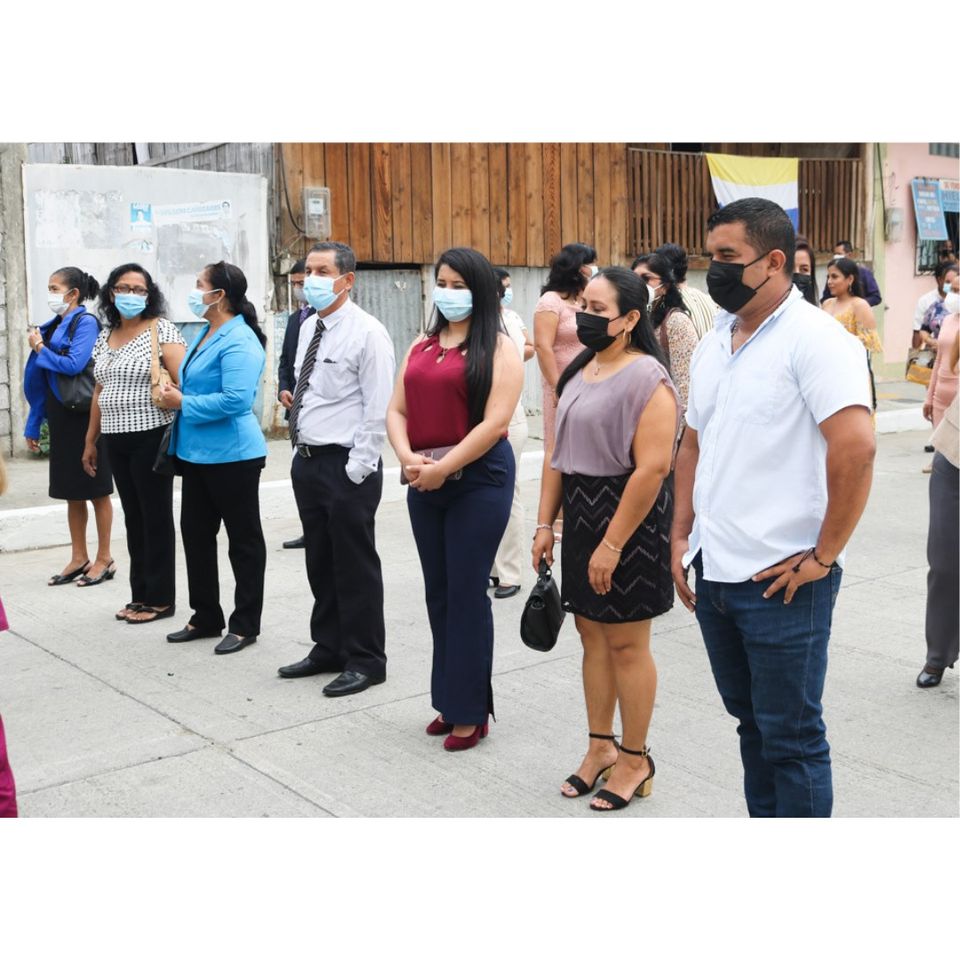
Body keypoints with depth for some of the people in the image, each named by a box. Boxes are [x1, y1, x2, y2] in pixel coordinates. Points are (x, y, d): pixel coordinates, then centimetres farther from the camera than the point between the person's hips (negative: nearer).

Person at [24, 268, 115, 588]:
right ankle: (79, 558, 20)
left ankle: (104, 560, 10)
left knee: (96, 490, 2)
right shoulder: (54, 326, 12)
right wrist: (34, 425, 11)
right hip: (61, 418, 8)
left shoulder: (85, 322, -8)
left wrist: (39, 350, -6)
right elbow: (40, 382, 12)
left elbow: (74, 364, -21)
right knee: (71, 492, 12)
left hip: (84, 417, -8)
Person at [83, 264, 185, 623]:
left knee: (156, 517, 1)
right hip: (116, 441, 7)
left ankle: (161, 598, 10)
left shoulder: (161, 330, -7)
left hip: (150, 438, -7)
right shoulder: (105, 336, 13)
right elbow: (99, 391, 18)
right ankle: (141, 593, 21)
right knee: (133, 517, 12)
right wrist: (91, 440, 18)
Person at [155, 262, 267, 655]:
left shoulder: (239, 341, -18)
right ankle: (206, 617, 28)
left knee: (243, 538, 3)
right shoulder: (205, 334, 12)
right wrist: (174, 393, 4)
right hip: (197, 452, 10)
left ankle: (245, 624, 14)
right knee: (195, 533, 15)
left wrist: (183, 404, -18)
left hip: (232, 455, -10)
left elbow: (236, 399, -28)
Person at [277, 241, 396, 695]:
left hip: (346, 466, -8)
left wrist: (357, 471, -17)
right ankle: (329, 650, 31)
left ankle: (366, 661, 15)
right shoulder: (309, 327, 11)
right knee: (320, 563, 17)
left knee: (355, 567, 1)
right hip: (307, 460, 8)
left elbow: (378, 410, -15)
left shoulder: (367, 333, -13)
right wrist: (302, 453, 13)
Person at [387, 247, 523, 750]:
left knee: (466, 593, -2)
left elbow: (495, 422, -15)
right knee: (438, 592, 11)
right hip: (424, 481, 6)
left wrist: (444, 467, -18)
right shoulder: (422, 346, 14)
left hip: (478, 478, -6)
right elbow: (397, 410, 9)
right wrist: (407, 457, -10)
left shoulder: (498, 348, -5)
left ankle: (470, 711, 10)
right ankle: (449, 701, 23)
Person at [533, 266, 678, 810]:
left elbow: (653, 468, -22)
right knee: (592, 633, 14)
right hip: (581, 514, 8)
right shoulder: (579, 371, 11)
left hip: (630, 519, -8)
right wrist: (546, 524, 11)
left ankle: (636, 760, 19)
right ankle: (601, 746, 29)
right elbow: (560, 453, 15)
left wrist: (612, 544, -22)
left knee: (626, 643, 2)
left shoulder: (646, 378, -15)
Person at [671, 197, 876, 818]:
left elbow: (856, 446, -24)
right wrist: (682, 537, 12)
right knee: (751, 721, 20)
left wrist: (823, 556, -19)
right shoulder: (714, 345, 12)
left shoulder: (816, 339, -13)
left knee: (790, 735, 4)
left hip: (780, 581, -7)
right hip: (713, 574, 8)